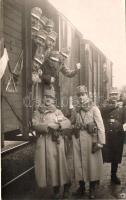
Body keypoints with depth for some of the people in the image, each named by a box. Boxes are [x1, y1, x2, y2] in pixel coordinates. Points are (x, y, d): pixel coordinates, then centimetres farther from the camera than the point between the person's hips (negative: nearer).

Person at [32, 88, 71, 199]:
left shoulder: (58, 111, 9)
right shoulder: (38, 112, 8)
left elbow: (68, 123, -2)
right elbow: (36, 125, -9)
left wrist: (58, 126, -17)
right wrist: (49, 126, -18)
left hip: (56, 141, 0)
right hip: (44, 142, 1)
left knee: (59, 163, 0)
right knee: (47, 164, 2)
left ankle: (66, 187, 18)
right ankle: (56, 189, 17)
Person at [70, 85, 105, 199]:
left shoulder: (94, 108, -2)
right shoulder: (75, 110, 10)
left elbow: (100, 126, -7)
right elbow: (71, 123, 17)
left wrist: (100, 142, -12)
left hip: (90, 138, -4)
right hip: (77, 138, 4)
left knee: (91, 161, 3)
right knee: (79, 162, 8)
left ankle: (92, 189, 18)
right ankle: (81, 187, 23)